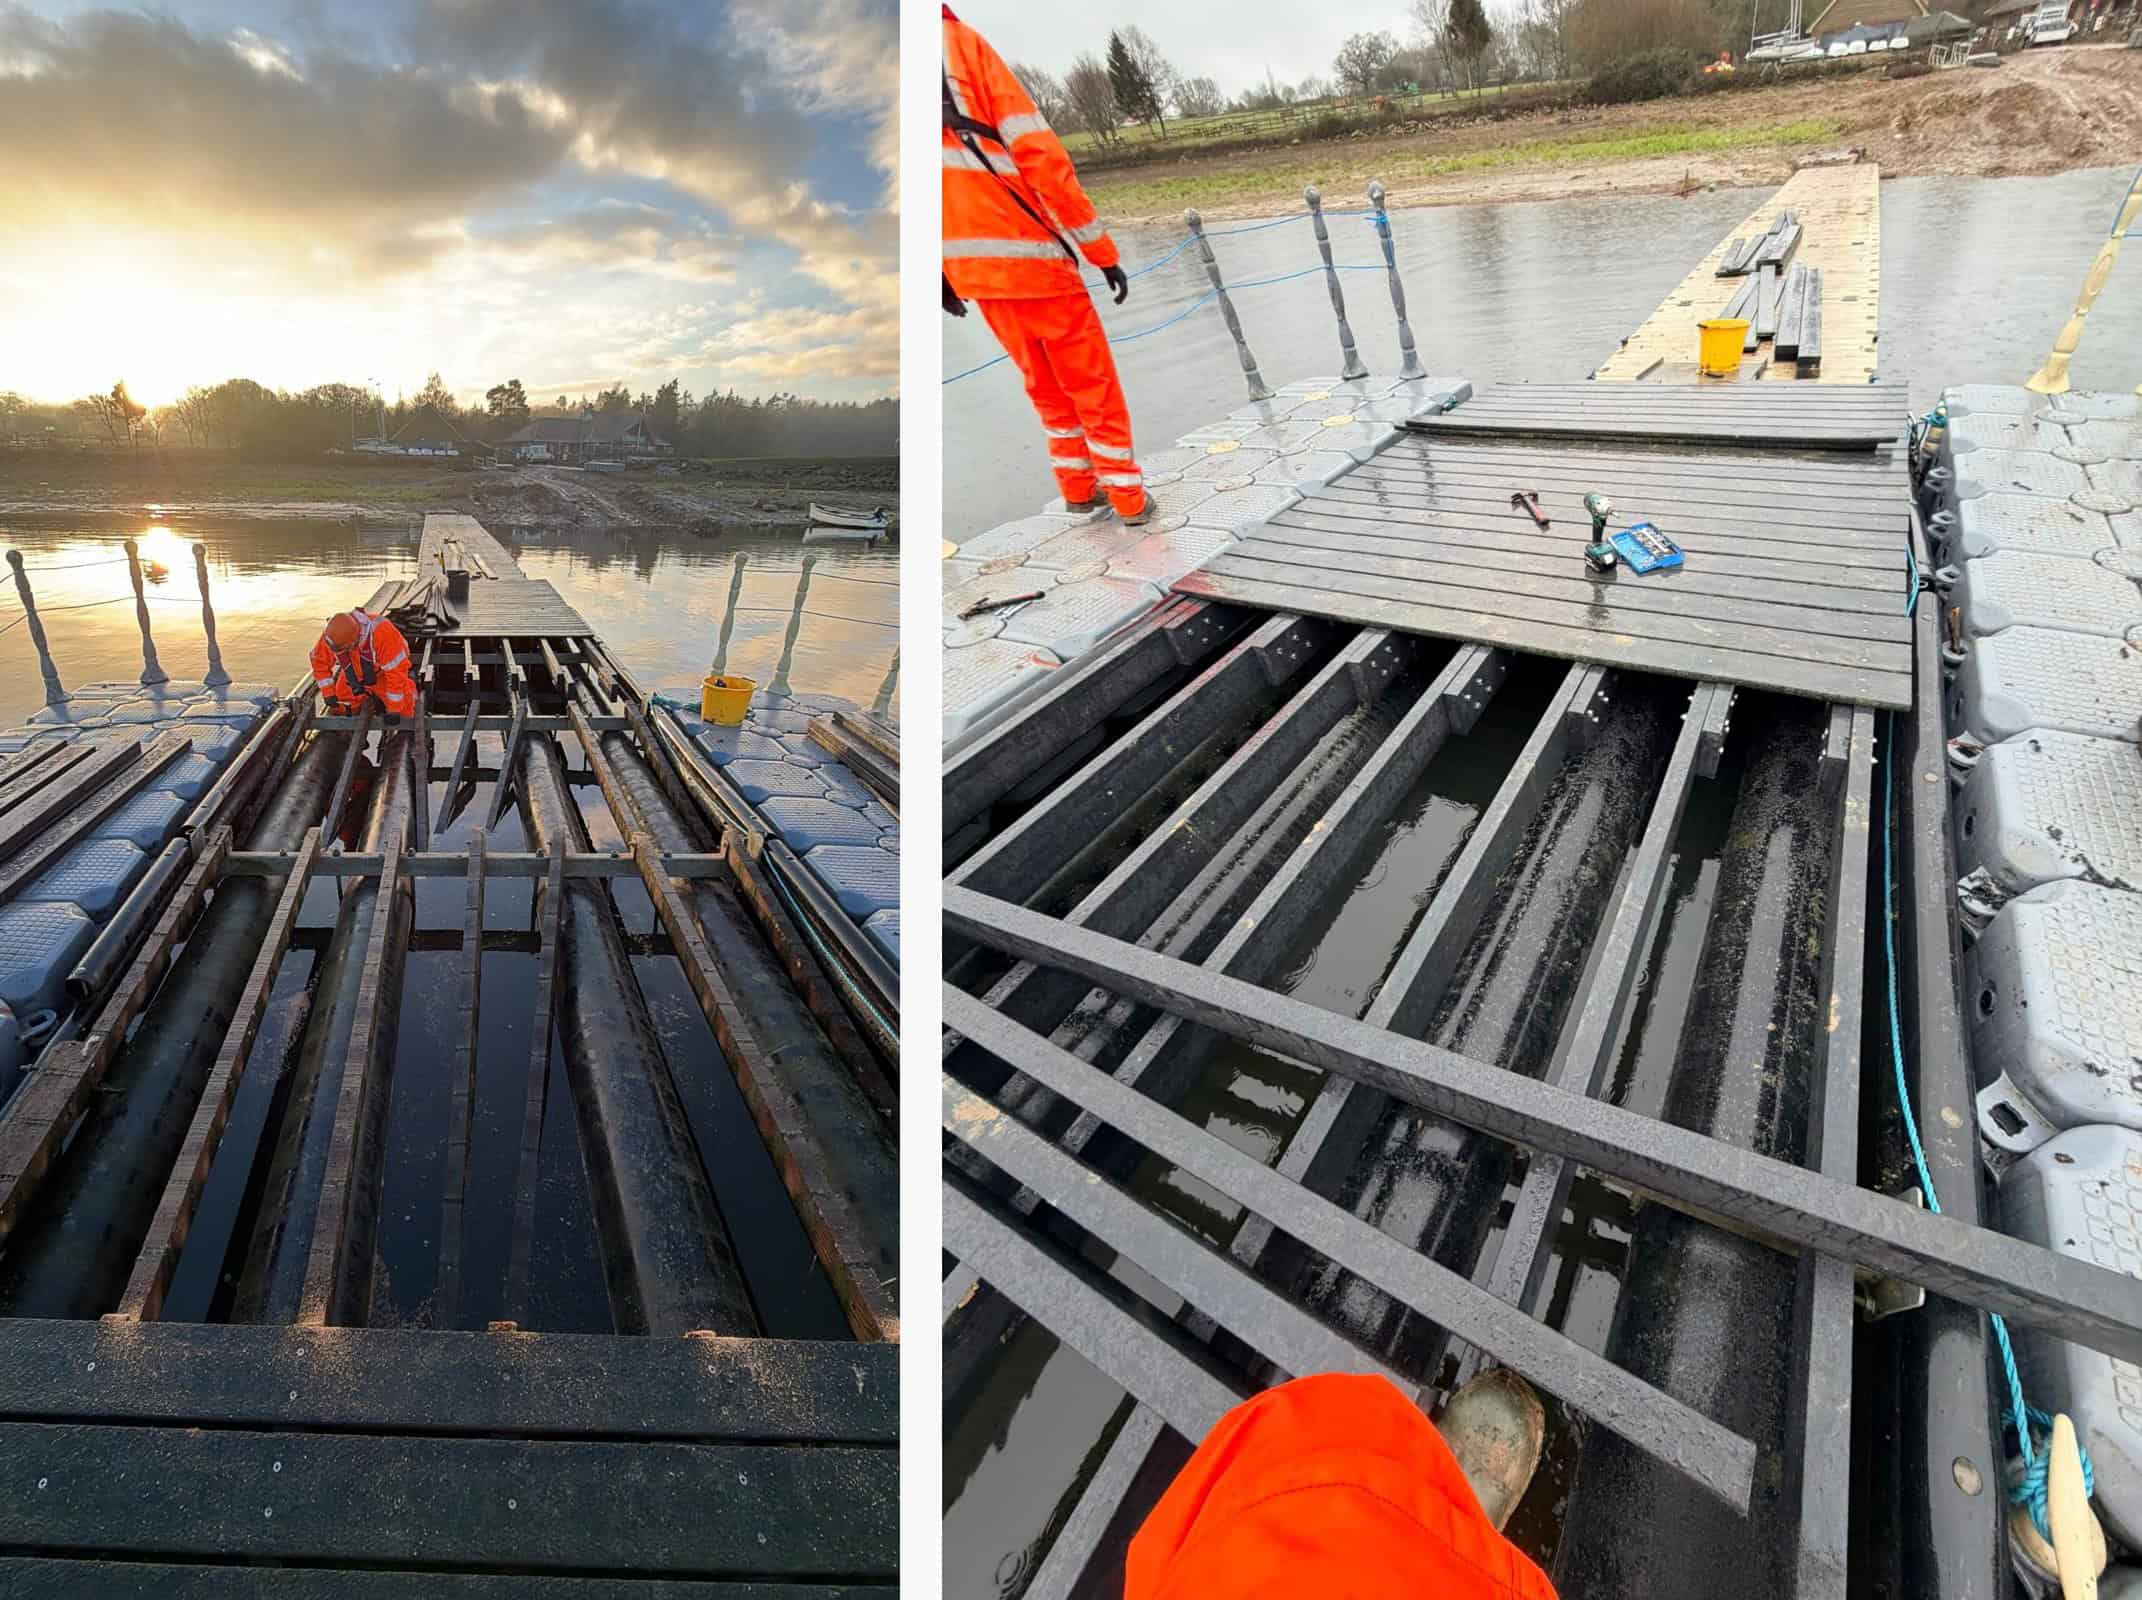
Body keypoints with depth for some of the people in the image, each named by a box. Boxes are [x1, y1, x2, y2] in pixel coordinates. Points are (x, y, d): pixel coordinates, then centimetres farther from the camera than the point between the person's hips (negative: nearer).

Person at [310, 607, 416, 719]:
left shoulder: (380, 632, -41)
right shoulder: (330, 635, -26)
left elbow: (396, 669, -37)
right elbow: (320, 662, -7)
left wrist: (394, 709, -32)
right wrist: (329, 693, -10)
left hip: (383, 675, -4)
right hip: (354, 677, 4)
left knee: (403, 712, -12)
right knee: (338, 710, 4)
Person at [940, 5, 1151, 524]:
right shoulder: (962, 44, -7)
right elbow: (1041, 158, -12)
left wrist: (941, 274, 18)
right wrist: (1102, 251, -7)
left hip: (972, 271, 5)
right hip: (1031, 257, -5)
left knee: (1046, 387, 22)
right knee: (1094, 386, 9)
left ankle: (1078, 491, 28)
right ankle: (1128, 498, 17)